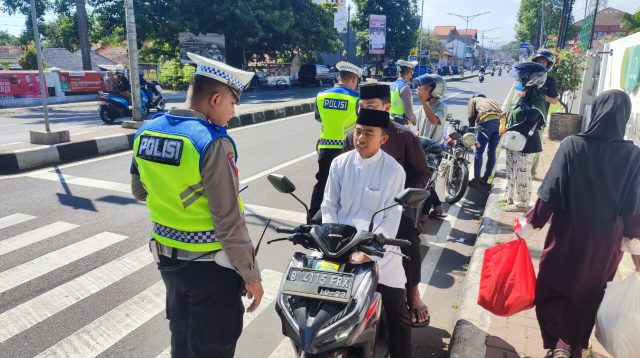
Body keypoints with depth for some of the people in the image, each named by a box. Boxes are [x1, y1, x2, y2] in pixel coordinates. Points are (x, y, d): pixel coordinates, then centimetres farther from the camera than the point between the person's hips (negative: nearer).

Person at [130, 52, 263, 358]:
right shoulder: (213, 143, -24)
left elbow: (139, 191, 13)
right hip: (209, 265, -7)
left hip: (167, 257, 7)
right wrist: (251, 275, -13)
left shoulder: (145, 132, -2)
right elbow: (229, 223, -23)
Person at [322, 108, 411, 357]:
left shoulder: (393, 171, -10)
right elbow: (329, 205, 4)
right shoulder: (340, 163, 1)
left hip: (380, 250, -2)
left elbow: (391, 220, -13)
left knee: (397, 312, 4)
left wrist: (368, 251, -22)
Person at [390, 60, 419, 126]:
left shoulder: (393, 85, 8)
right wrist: (413, 120, 1)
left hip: (390, 120, 9)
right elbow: (408, 110, -18)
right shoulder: (405, 87, -17)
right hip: (399, 122, -8)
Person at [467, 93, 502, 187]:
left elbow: (471, 116, 7)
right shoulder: (491, 100, 40)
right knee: (491, 152, 16)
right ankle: (485, 178, 24)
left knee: (479, 152, 3)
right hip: (500, 121, 5)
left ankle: (476, 179, 5)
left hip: (486, 121, -5)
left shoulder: (473, 100, 25)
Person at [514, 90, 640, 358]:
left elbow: (550, 193, -15)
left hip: (568, 236, -2)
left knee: (553, 289, 16)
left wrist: (529, 225, -4)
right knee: (588, 296, 21)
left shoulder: (572, 145, -15)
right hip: (607, 243, 2)